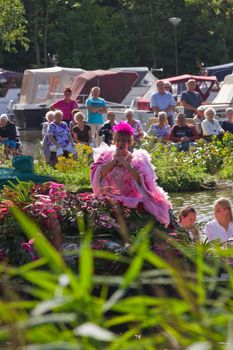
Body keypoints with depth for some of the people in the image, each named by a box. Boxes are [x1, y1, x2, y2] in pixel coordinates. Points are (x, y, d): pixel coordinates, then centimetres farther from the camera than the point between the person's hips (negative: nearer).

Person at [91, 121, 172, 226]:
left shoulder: (137, 159, 4)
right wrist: (114, 160, -9)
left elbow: (141, 181, -12)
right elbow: (98, 175, -7)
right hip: (110, 198, 2)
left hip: (132, 200, -2)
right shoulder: (106, 155, 9)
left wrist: (126, 164, -14)